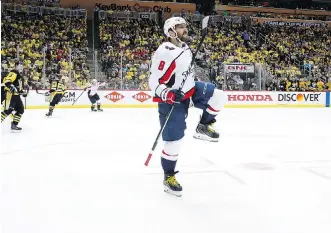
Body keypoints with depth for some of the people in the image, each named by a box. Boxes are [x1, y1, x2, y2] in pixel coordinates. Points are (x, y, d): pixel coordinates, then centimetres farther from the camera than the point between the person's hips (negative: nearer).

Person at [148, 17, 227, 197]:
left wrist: (192, 80, 25)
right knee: (174, 140, -3)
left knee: (218, 96, -8)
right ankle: (168, 177, 15)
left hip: (190, 90, 8)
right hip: (171, 99, -8)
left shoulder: (185, 47, 3)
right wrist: (168, 94, -38)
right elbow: (154, 82, -25)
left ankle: (203, 127, 12)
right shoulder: (164, 52, -24)